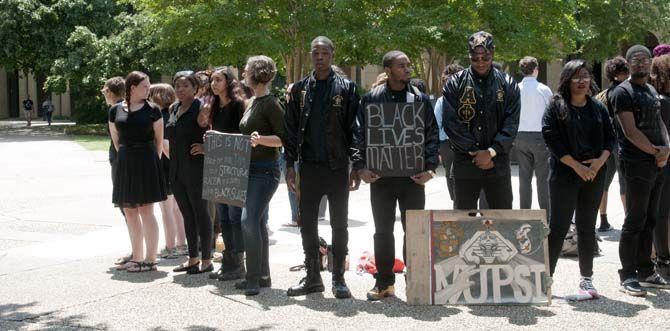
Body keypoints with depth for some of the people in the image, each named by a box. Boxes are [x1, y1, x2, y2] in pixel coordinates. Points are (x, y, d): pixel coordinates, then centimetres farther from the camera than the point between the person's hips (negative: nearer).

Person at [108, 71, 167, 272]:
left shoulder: (152, 110, -1)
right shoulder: (116, 110, 6)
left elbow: (159, 139, 2)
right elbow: (115, 140, 12)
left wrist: (153, 162, 0)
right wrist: (127, 157, 9)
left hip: (147, 163, -4)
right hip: (125, 164, 4)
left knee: (145, 210, -5)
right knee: (129, 212, 8)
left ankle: (150, 260, 0)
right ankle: (137, 257, 19)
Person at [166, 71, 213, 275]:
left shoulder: (201, 108, -10)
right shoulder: (173, 109, 13)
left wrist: (206, 148, -20)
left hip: (196, 169, -7)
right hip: (177, 170, 7)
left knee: (200, 213, 0)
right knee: (187, 215, 13)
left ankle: (206, 260, 8)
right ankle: (193, 258, 22)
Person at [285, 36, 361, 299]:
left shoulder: (346, 88, 1)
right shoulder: (300, 89, 9)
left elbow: (354, 128, -1)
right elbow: (291, 129, 9)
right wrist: (290, 165, 3)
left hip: (337, 167, -3)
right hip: (309, 167, 3)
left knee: (339, 225, 5)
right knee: (307, 224, 7)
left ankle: (338, 277, 14)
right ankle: (312, 277, 19)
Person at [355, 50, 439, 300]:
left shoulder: (421, 99, 6)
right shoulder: (370, 99, 4)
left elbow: (432, 136, 6)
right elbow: (359, 134, 4)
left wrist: (430, 168, -5)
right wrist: (361, 167, -6)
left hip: (413, 176, 0)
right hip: (380, 175, 0)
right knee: (383, 231, 7)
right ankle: (384, 282, 17)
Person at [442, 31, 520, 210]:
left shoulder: (507, 84, 4)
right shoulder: (455, 83, 1)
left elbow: (511, 124, -2)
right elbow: (450, 123, -6)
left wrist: (491, 152, -14)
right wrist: (474, 152, -11)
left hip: (498, 166, 1)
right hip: (465, 166, 0)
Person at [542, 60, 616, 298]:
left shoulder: (598, 108, 11)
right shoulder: (556, 107, -3)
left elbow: (610, 138, 10)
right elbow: (551, 139, -11)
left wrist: (600, 161, -8)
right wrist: (577, 166, -15)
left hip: (594, 174, 4)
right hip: (564, 174, -4)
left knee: (587, 227, 10)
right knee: (558, 226, -4)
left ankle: (586, 279, 18)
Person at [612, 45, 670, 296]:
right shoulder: (623, 92, -8)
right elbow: (631, 132, -15)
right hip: (637, 164, -8)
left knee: (650, 220, 12)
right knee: (635, 221, -6)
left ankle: (645, 271, 21)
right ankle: (628, 276, 1)